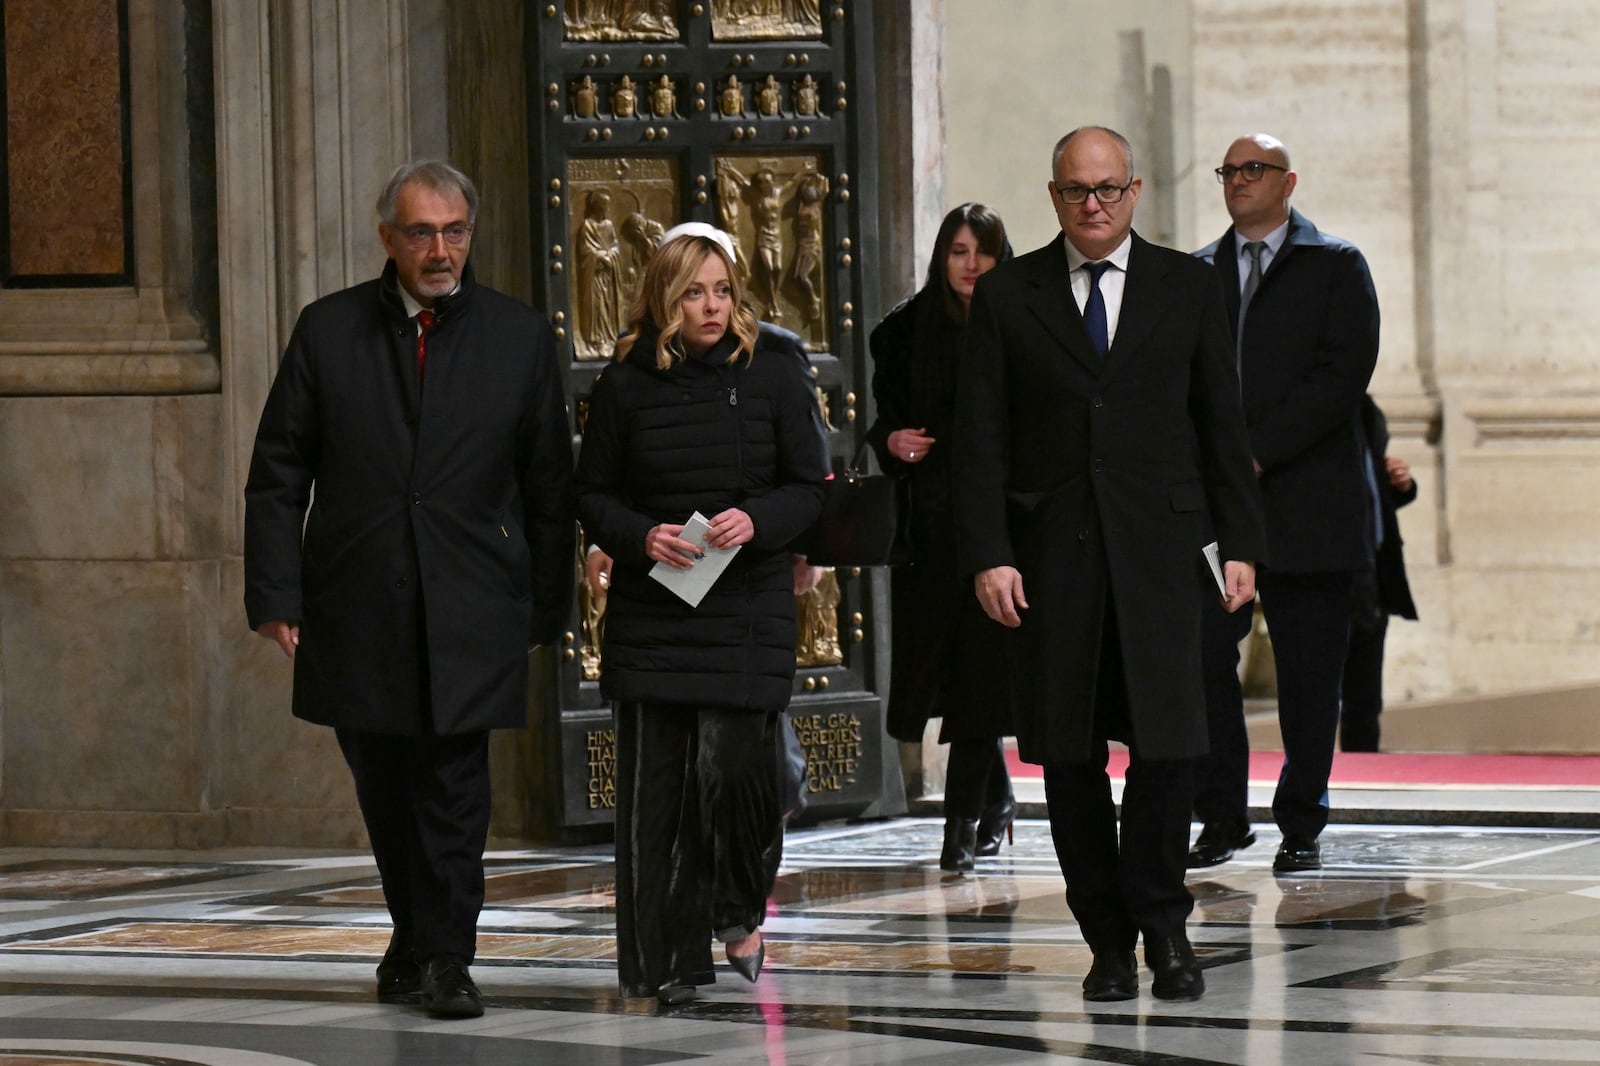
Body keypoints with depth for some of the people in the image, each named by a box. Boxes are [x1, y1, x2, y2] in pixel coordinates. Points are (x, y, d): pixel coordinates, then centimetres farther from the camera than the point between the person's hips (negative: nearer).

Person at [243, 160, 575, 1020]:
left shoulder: (520, 338, 4)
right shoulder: (327, 332, 3)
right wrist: (276, 594, -4)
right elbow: (278, 475, 4)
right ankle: (414, 934, 29)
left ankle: (446, 956, 0)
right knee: (383, 786, 11)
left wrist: (545, 608, 7)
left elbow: (549, 486, 8)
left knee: (454, 780, -7)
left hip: (469, 608, -1)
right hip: (356, 609, 1)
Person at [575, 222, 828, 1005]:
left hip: (749, 604, -1)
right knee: (655, 779, -1)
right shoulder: (625, 384, 2)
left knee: (731, 763, -12)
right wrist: (639, 537, -12)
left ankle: (740, 911, 16)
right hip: (651, 609, 1)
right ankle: (669, 963, 6)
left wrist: (757, 521, -16)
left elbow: (808, 489, 4)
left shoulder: (772, 373, 2)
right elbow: (592, 493, 7)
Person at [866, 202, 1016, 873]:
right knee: (939, 660, 5)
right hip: (929, 522, 3)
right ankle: (996, 801, 26)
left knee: (980, 667, -7)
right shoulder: (906, 331, 8)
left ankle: (964, 821, -5)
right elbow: (884, 419, 14)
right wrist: (892, 441, -8)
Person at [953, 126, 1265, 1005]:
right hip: (1050, 554, 0)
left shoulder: (1187, 288, 8)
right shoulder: (1006, 297, 6)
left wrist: (1240, 543, 4)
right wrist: (987, 555, -6)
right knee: (1069, 757, 1)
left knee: (1166, 743, -7)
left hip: (1157, 546, 0)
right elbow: (980, 438, 3)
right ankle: (1108, 939, 10)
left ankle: (1160, 924, 9)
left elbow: (1221, 424, 10)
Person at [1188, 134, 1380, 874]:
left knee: (1309, 674, 1)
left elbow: (1342, 376, -7)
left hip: (1305, 501, -3)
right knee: (1199, 653, -6)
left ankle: (1301, 826, 10)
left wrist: (1258, 453, -14)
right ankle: (1222, 818, 5)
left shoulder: (1335, 267, 5)